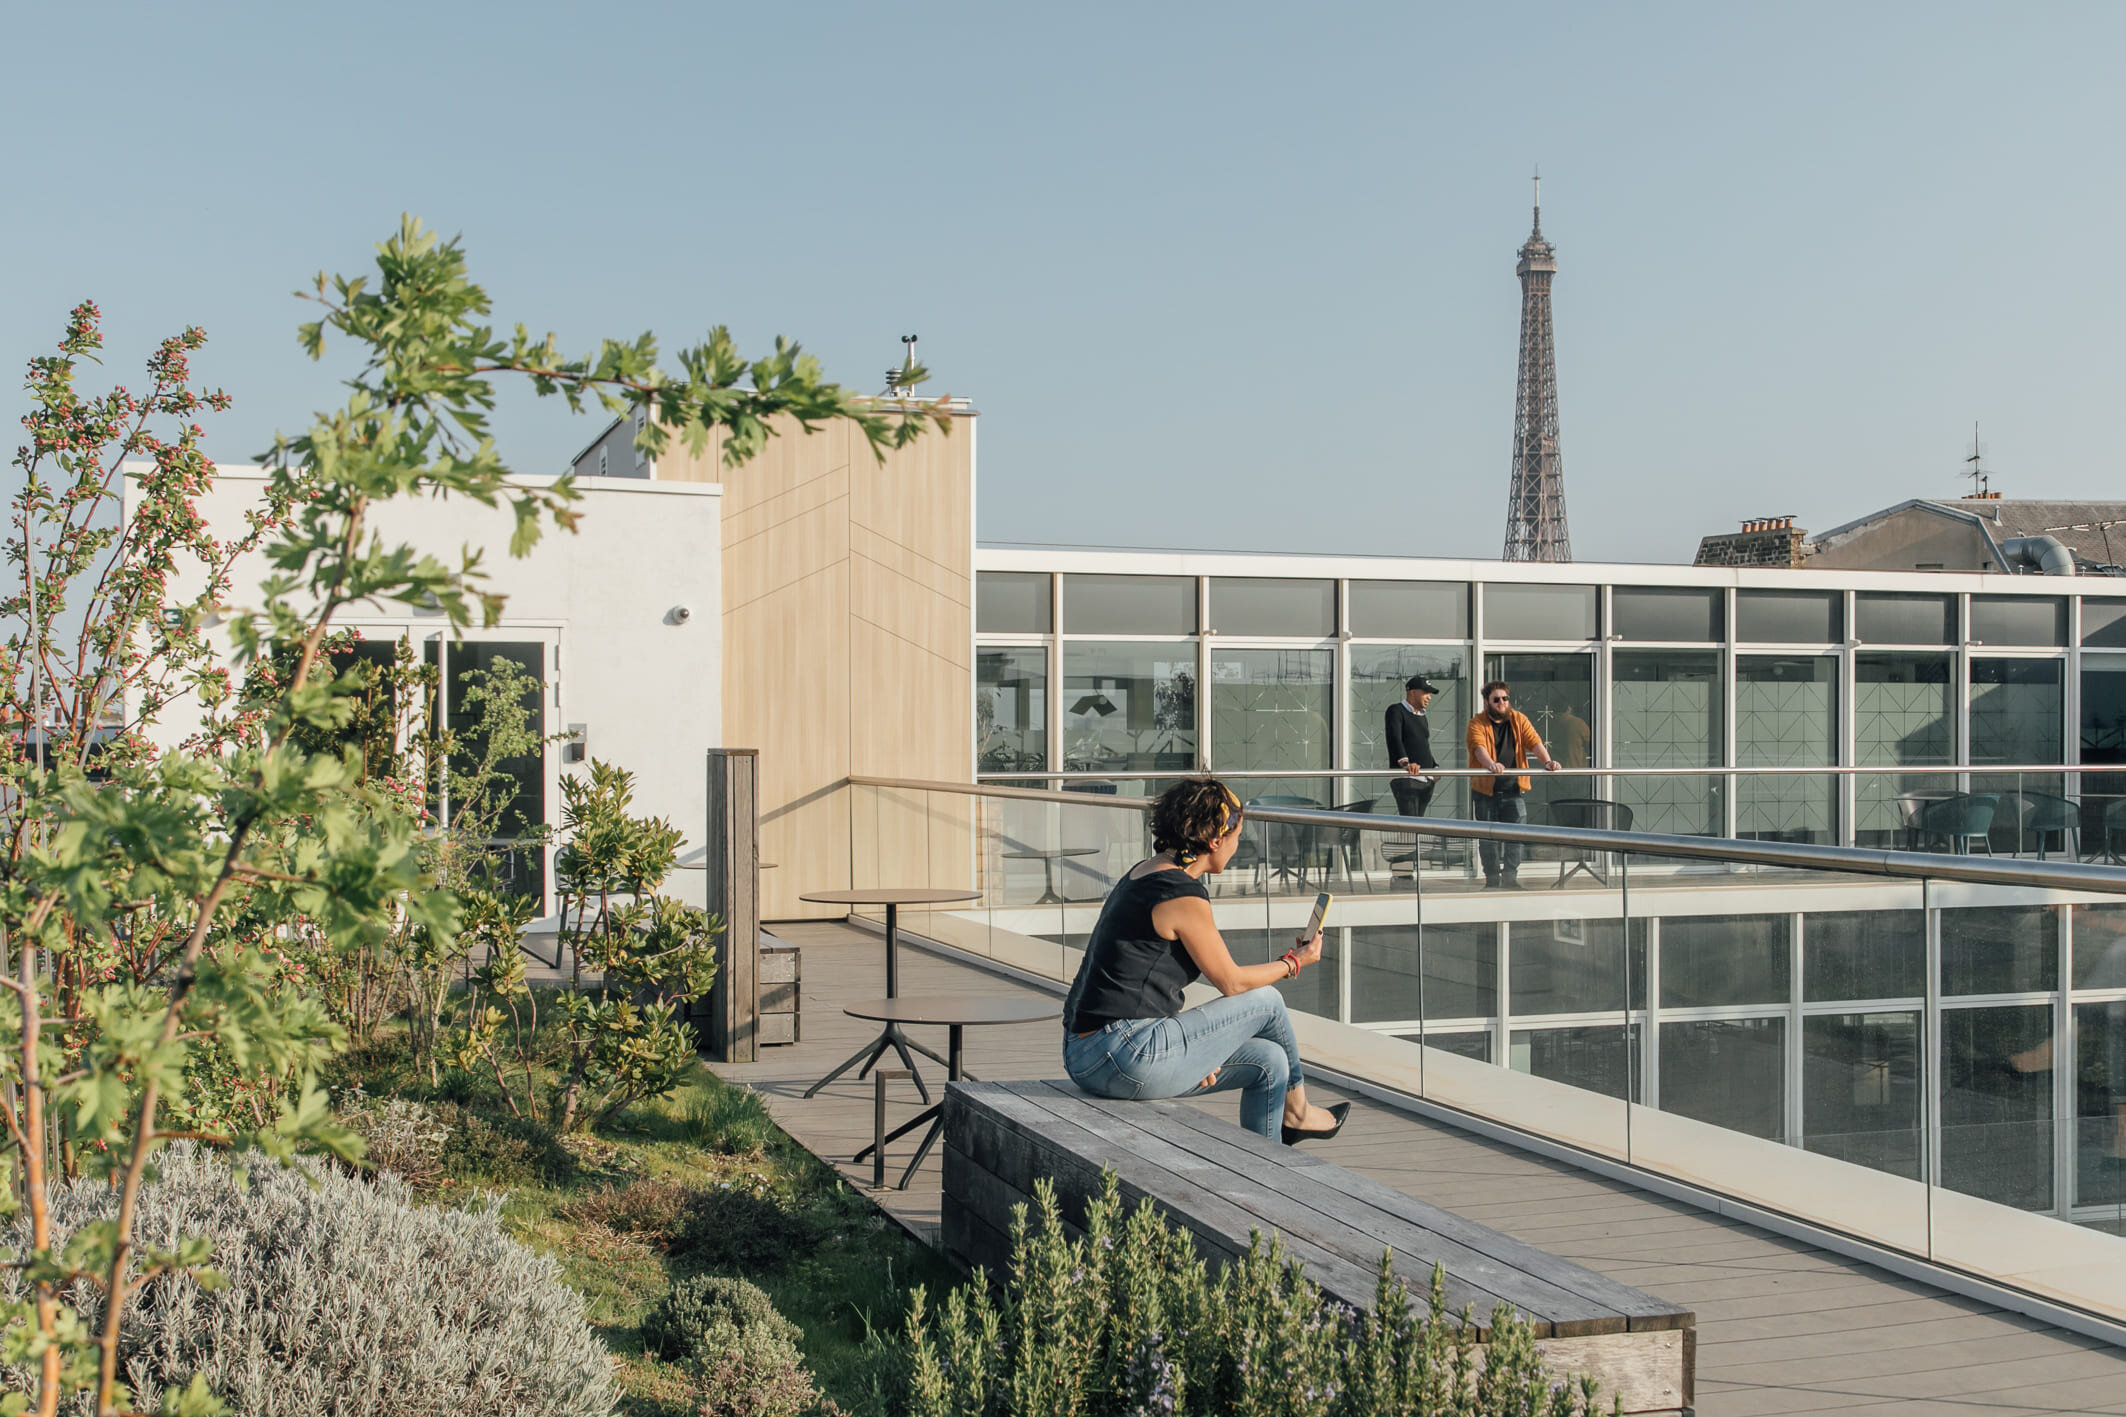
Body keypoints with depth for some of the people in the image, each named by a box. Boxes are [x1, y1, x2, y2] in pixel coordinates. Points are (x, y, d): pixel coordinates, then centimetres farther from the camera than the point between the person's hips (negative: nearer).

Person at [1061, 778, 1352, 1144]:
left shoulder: (1144, 873, 14)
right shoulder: (1184, 896, -15)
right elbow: (1232, 982, -4)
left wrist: (1198, 1049, 13)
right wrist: (1294, 962, 14)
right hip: (1127, 1057, -9)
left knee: (1268, 1062, 13)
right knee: (1266, 1002, 6)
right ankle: (1295, 1111, 30)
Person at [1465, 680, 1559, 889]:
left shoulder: (1519, 720, 10)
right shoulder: (1477, 723, -1)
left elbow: (1534, 742, -2)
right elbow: (1478, 746, -19)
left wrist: (1547, 761, -21)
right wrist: (1491, 764, -39)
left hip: (1513, 789, 2)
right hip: (1485, 789, -2)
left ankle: (1510, 877, 3)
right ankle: (1492, 879, 9)